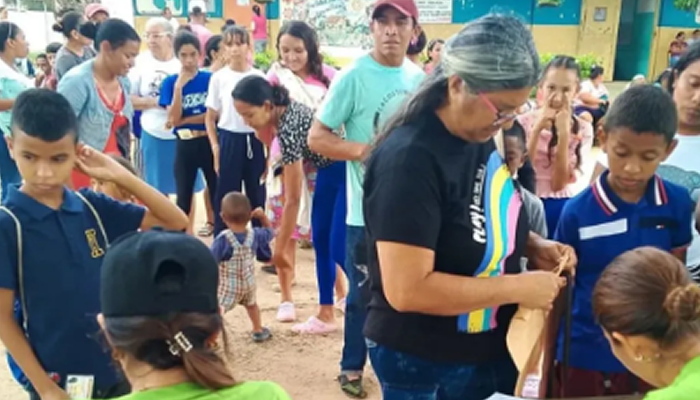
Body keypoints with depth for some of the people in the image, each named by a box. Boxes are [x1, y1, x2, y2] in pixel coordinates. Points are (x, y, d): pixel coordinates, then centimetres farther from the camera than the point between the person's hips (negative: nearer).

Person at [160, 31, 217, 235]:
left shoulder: (210, 78, -2)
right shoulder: (170, 82, -3)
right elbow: (173, 119, -12)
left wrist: (186, 120, -12)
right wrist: (179, 86, -19)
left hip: (209, 141, 1)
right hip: (185, 144, 0)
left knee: (216, 188, 9)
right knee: (184, 193, 7)